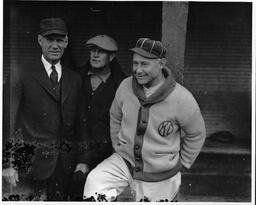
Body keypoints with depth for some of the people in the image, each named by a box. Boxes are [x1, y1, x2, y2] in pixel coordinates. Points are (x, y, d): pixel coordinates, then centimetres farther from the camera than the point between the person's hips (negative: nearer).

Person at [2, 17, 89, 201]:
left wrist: (82, 160, 7)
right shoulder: (22, 75, -2)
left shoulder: (75, 79, 13)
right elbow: (9, 121, -6)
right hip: (32, 163, -4)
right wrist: (8, 164, -13)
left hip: (66, 164, 4)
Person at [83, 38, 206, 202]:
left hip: (160, 177, -2)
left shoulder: (182, 99, -18)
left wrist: (182, 162, 4)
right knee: (94, 183, -22)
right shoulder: (126, 86, -9)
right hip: (125, 161, 2)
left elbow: (196, 134, -2)